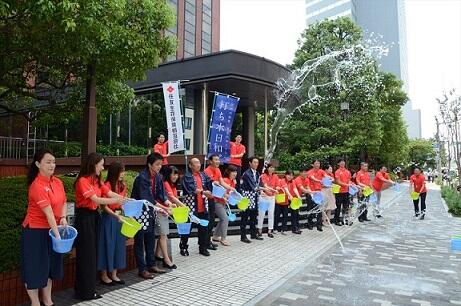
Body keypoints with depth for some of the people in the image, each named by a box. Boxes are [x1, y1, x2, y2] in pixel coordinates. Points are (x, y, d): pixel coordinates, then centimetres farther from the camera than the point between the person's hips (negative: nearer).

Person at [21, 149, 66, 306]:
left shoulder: (58, 182, 1)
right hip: (35, 231, -8)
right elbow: (48, 213, -25)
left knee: (51, 265, 16)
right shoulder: (37, 185, -22)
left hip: (51, 229, 8)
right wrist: (57, 234, -26)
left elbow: (63, 203, 11)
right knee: (34, 267, 5)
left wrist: (63, 218, -7)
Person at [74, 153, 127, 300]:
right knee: (86, 253, 0)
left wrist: (128, 200, -7)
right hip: (84, 217, -8)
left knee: (93, 251, 13)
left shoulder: (97, 181, 10)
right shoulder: (83, 180, -15)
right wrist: (117, 201, -24)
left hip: (94, 216, 8)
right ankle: (86, 291, 12)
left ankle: (88, 287, 26)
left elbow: (111, 193, 3)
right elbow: (96, 200, -22)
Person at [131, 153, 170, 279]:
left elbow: (161, 194, 0)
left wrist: (169, 204, -16)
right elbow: (145, 198, -26)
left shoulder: (157, 177, 2)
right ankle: (142, 269, 9)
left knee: (151, 238, 14)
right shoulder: (142, 177, -21)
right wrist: (158, 209, -30)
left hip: (150, 210, 8)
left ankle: (151, 265, 26)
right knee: (140, 239, 1)